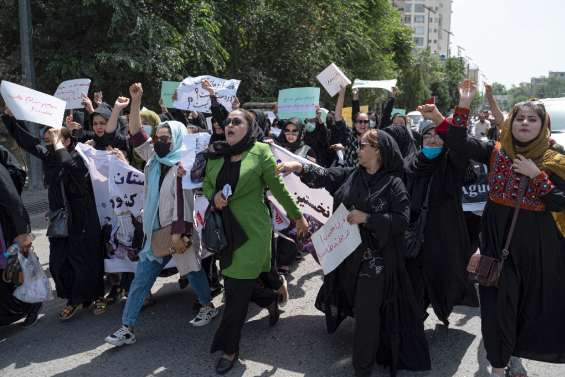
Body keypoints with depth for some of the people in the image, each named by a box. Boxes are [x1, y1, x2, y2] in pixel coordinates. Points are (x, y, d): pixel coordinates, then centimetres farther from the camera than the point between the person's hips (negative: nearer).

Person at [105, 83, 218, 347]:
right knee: (141, 277, 4)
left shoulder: (182, 165, -14)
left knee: (192, 271, 13)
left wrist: (178, 234, -26)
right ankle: (127, 328, 9)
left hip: (179, 231, -6)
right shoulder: (154, 158, 7)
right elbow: (136, 134, 6)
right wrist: (136, 102, -3)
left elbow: (183, 201, -20)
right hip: (155, 231, 6)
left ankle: (208, 307, 37)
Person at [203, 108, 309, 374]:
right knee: (234, 282, 17)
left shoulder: (260, 152, -9)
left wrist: (298, 216, 4)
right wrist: (213, 196, -9)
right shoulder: (215, 154, 4)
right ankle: (271, 297, 48)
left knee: (237, 291, -2)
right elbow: (206, 184, 14)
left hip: (252, 230, -6)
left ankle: (229, 349, 15)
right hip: (225, 230, 6)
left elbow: (278, 188, -3)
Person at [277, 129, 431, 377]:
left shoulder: (393, 184, -11)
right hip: (348, 252, 5)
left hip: (375, 257, -5)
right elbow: (323, 176, -2)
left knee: (367, 311, 1)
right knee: (357, 304, 20)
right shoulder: (350, 175, 4)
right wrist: (299, 167, -17)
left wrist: (367, 218, -20)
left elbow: (402, 218, -15)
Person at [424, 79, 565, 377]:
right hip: (498, 237, 0)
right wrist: (464, 105, -17)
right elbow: (460, 144, -11)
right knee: (499, 299, 4)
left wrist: (536, 175, -18)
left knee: (531, 300, 13)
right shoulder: (496, 151, 0)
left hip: (537, 243, 1)